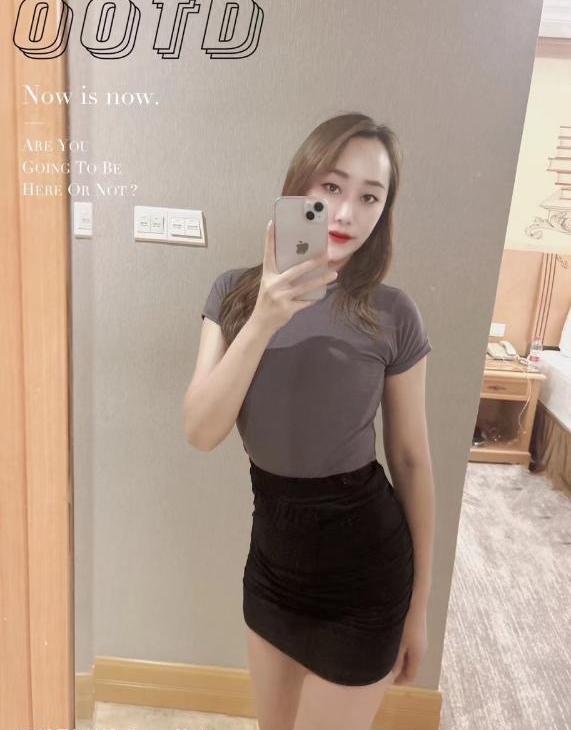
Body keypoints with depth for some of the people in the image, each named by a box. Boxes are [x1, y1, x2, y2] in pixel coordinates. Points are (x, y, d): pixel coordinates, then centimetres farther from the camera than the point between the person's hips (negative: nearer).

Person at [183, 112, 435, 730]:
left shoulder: (391, 315, -14)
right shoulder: (235, 292, -7)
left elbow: (411, 459, -6)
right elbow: (201, 432, -16)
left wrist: (418, 604, 0)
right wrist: (264, 321, -29)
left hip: (363, 563, -3)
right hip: (272, 551, 3)